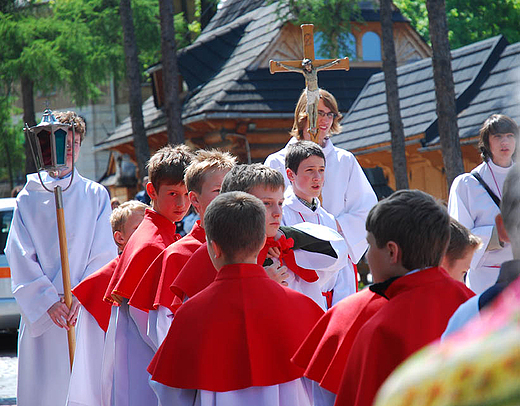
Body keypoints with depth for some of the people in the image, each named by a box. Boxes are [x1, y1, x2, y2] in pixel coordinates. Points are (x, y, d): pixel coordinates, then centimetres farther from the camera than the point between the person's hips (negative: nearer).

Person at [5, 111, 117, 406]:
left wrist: (80, 296, -12)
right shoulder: (28, 197, 8)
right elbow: (20, 257, 1)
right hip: (41, 312, 0)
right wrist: (48, 301, -12)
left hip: (88, 309, 0)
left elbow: (104, 254, 3)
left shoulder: (96, 195, 9)